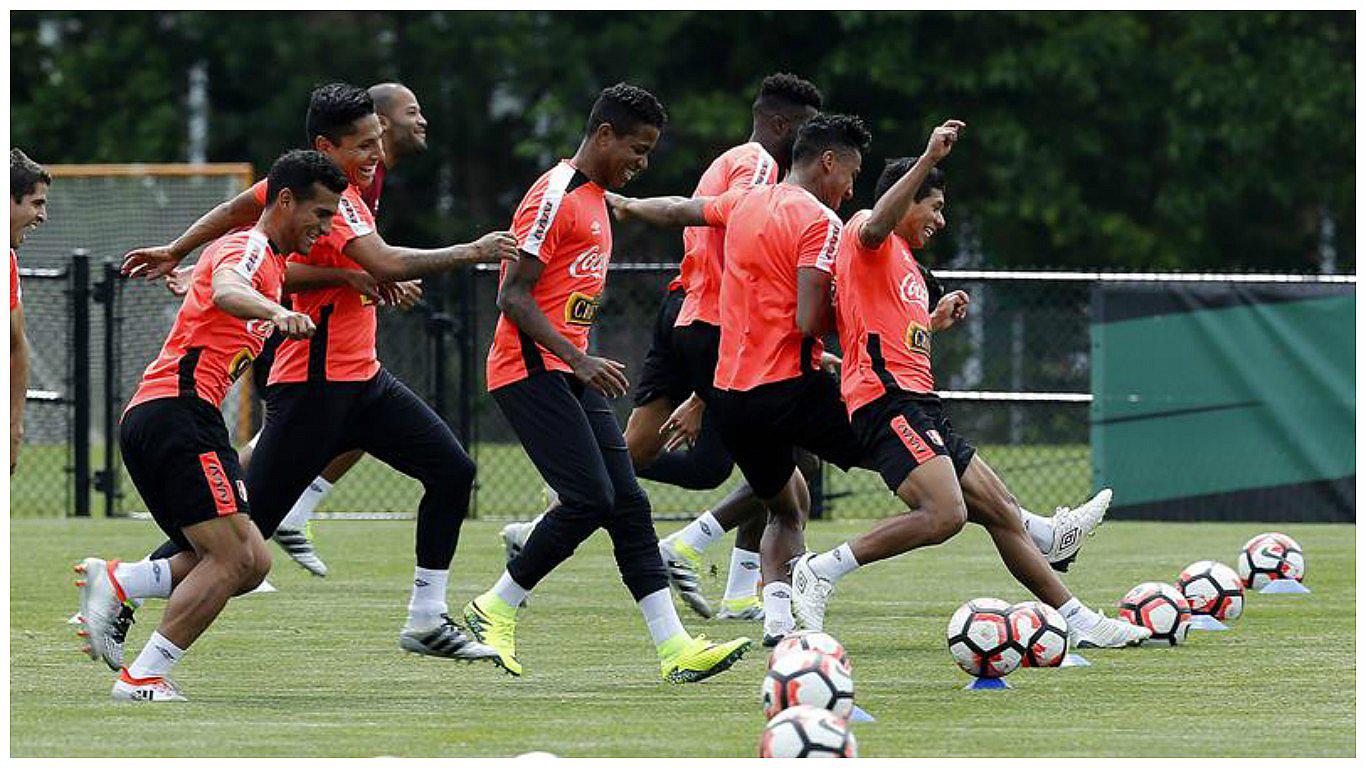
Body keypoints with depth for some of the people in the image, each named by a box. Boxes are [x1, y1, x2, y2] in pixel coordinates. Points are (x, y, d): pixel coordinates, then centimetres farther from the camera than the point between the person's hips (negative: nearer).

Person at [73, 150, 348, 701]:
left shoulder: (268, 260, 25)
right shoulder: (249, 247, -6)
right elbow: (226, 292, -29)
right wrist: (277, 312, -50)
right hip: (178, 409, -10)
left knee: (250, 563, 4)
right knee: (234, 557, -16)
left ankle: (115, 583, -1)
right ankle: (143, 678, -17)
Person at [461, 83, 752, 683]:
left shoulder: (596, 200, 19)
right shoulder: (555, 197, -12)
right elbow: (514, 296, -18)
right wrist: (578, 359, -24)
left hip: (570, 374, 10)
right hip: (530, 370, -10)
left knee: (627, 503, 0)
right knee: (590, 498, -16)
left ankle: (673, 646, -5)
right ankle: (494, 611, -1)